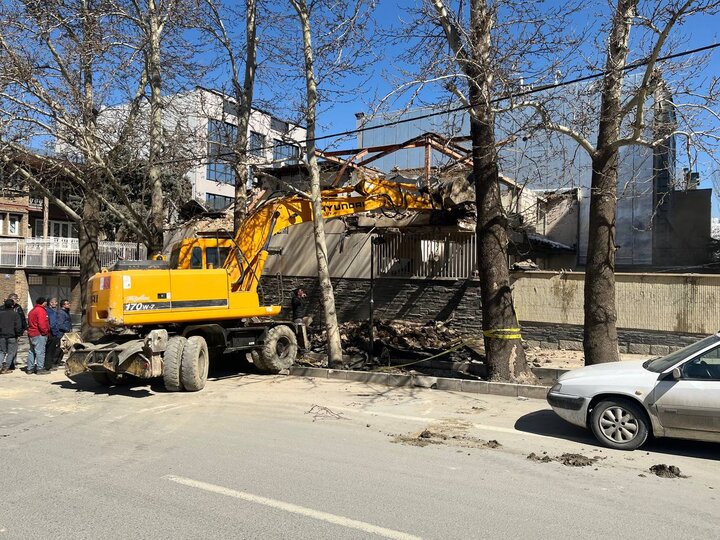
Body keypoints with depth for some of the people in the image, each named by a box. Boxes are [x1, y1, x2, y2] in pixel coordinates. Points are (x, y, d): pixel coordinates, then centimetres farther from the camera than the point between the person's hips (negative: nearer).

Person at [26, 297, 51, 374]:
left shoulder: (32, 310, 18)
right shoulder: (41, 310, -13)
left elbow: (29, 323, 22)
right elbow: (41, 324, -22)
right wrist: (46, 332, -11)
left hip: (31, 334, 10)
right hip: (39, 334, -10)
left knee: (32, 351, 15)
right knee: (40, 351, -7)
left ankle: (30, 368, 20)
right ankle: (40, 369, -6)